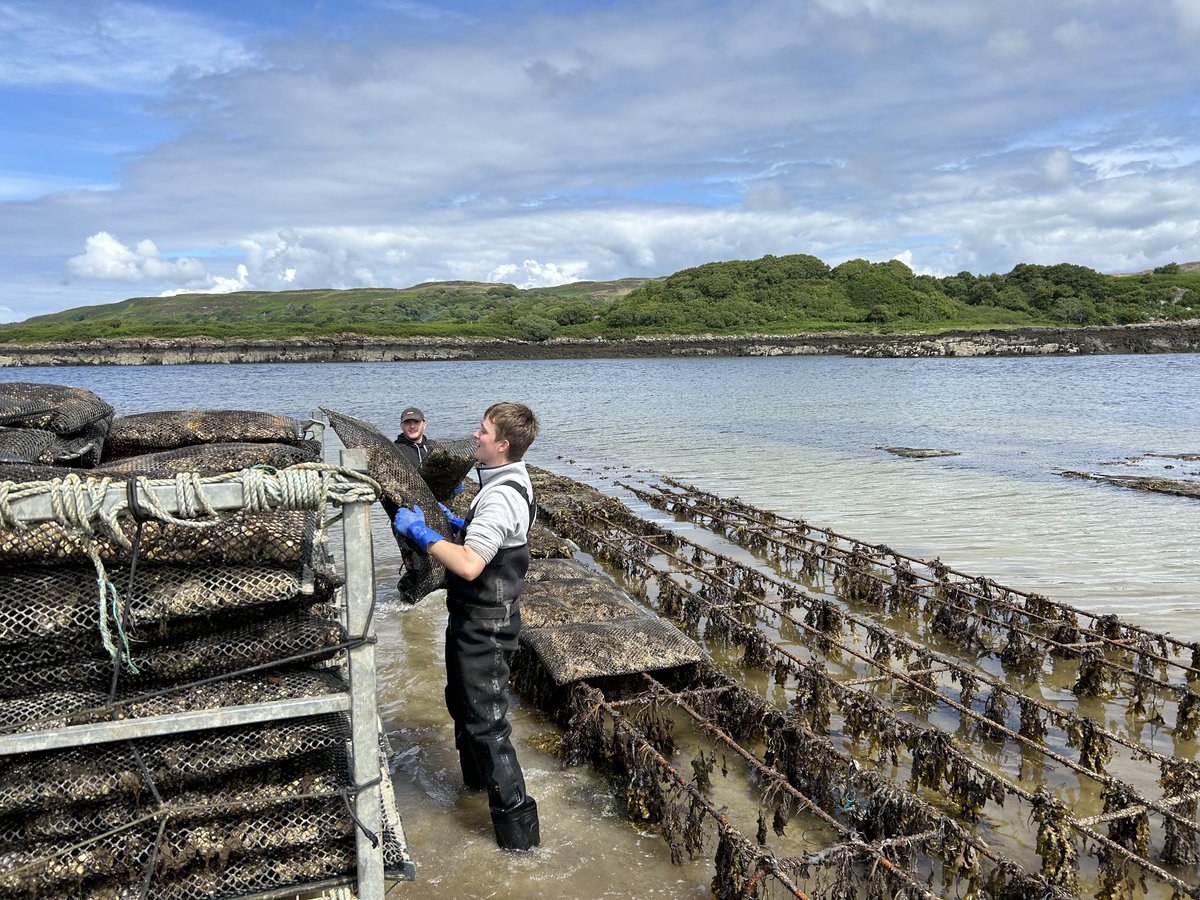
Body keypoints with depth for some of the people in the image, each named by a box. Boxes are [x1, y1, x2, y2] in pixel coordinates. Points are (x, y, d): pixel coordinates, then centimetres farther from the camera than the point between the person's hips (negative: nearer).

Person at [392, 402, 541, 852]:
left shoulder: (501, 498, -28)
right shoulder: (509, 485, 7)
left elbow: (468, 565, -36)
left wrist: (421, 531, -25)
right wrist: (452, 522, 14)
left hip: (483, 625, -11)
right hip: (475, 617, 11)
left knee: (486, 721, -2)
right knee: (462, 701, 27)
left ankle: (518, 825, 9)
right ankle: (477, 777, 48)